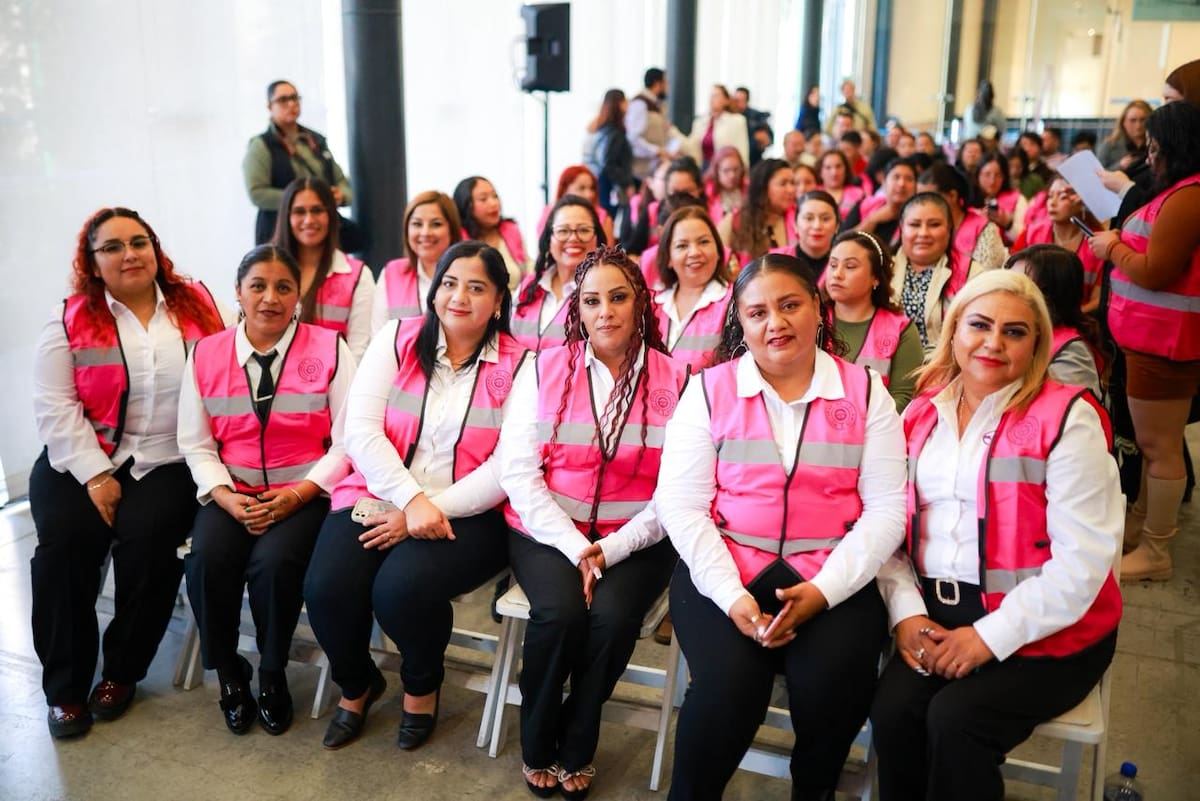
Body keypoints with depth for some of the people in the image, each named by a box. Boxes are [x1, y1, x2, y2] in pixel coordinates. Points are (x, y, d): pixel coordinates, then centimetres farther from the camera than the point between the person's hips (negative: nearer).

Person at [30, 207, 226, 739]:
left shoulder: (196, 305, 5)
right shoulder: (70, 321, 3)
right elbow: (55, 408, -4)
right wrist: (96, 477, -14)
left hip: (169, 462, 0)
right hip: (84, 461, 1)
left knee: (148, 537, -25)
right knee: (65, 539, -23)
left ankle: (122, 671, -2)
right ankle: (65, 685, -5)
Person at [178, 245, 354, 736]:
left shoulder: (329, 349, -1)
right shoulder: (206, 355, 6)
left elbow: (347, 440, -5)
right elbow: (196, 444, 7)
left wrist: (297, 495, -16)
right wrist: (224, 495, -11)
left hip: (306, 493, -2)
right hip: (233, 493, 3)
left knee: (274, 562, -30)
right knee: (207, 561, -25)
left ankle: (272, 676, -1)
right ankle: (228, 673, 2)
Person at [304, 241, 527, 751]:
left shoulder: (519, 365, -1)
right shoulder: (397, 339, 6)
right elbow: (359, 429, -3)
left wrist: (436, 511, -17)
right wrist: (411, 499, -16)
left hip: (465, 515, -3)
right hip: (380, 497, 3)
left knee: (401, 587, -30)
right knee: (327, 588, -22)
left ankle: (422, 685, 6)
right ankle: (356, 685, 13)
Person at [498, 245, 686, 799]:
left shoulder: (676, 381, -1)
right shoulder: (545, 369, 2)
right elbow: (517, 470, -4)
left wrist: (612, 548, -17)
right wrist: (574, 546, -15)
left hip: (634, 539, 0)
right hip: (548, 530, 0)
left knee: (613, 615, -27)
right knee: (559, 611, -27)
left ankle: (577, 747, 1)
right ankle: (537, 745, 1)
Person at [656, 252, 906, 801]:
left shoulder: (865, 391, 6)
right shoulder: (709, 389, 4)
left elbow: (886, 508, 0)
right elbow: (680, 505, -2)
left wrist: (822, 591, -14)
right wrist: (731, 594, -16)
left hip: (832, 576, 1)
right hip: (723, 571, 0)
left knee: (833, 684, -24)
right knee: (728, 686, -24)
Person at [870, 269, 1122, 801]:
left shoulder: (1067, 418, -8)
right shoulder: (920, 414, 8)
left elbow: (1082, 560, -14)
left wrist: (991, 636, -17)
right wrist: (905, 611, -9)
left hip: (1045, 631, -4)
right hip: (938, 614, 4)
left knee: (955, 718, -24)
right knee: (893, 709, -20)